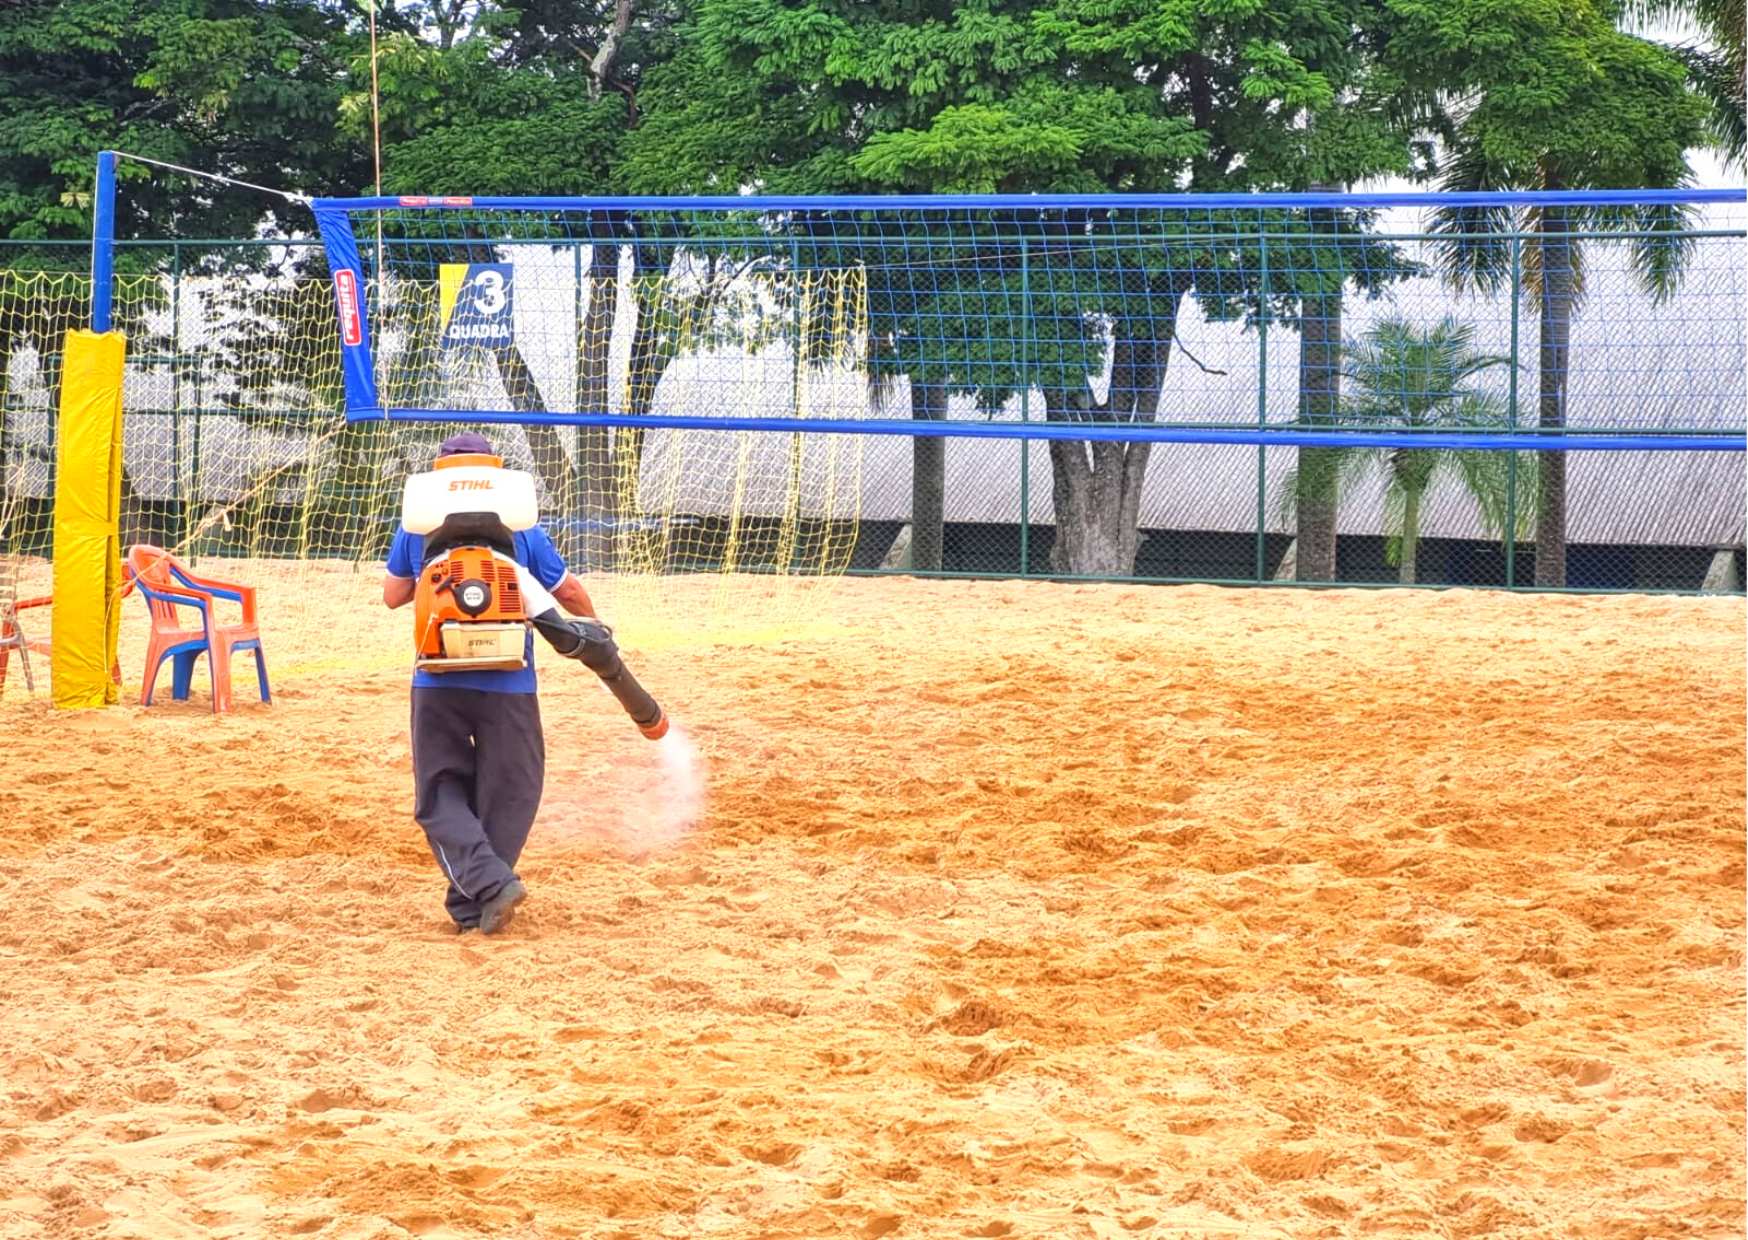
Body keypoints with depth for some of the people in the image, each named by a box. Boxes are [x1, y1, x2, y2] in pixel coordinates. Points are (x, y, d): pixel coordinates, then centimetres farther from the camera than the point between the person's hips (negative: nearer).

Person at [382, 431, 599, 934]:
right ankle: (475, 905, 10)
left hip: (437, 684, 1)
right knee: (506, 795, 12)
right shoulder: (520, 528, 1)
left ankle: (489, 884, -13)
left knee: (440, 794, 9)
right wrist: (592, 624, 31)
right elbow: (569, 593, 10)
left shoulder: (416, 526, 4)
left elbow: (393, 595, 15)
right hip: (508, 687, -1)